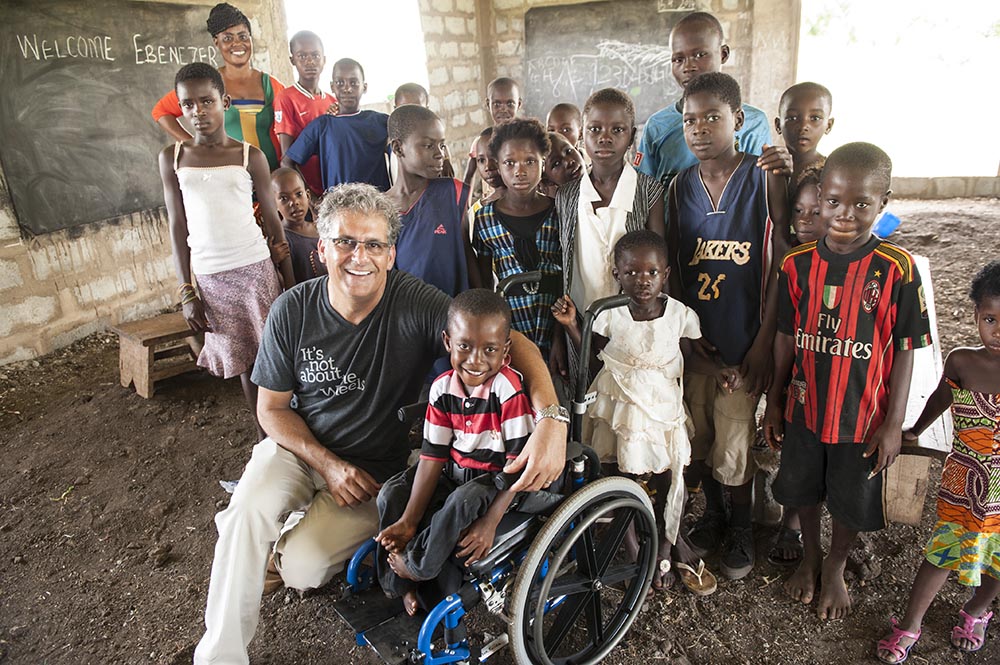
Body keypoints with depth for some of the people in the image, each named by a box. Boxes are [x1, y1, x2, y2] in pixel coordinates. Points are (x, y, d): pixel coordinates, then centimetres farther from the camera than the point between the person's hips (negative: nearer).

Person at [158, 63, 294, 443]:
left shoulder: (249, 155, 0)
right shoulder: (172, 158, 4)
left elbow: (273, 221, 2)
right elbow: (178, 227, 5)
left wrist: (290, 283, 0)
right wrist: (187, 293, 2)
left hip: (255, 268, -1)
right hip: (209, 277, 2)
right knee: (243, 362, 10)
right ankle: (263, 436, 25)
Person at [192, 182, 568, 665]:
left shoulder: (416, 305, -21)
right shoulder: (293, 311, -13)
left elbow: (512, 343, -29)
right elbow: (273, 409, -2)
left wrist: (550, 418, -47)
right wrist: (328, 465, -17)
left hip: (378, 467, -2)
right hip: (301, 447, 2)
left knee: (300, 567, -16)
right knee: (248, 511, -25)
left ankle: (304, 525, 22)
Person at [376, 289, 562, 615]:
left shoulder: (510, 389, -25)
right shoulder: (443, 388, -8)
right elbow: (433, 455, -7)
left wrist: (490, 521, -26)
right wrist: (408, 521, -11)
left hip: (499, 479, -6)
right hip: (456, 471, 6)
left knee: (462, 502, -33)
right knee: (391, 493, -7)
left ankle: (417, 567, -5)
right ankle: (402, 588, 5)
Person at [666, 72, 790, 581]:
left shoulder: (765, 178, -7)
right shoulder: (679, 186, 2)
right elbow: (670, 264, 7)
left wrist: (764, 342, -11)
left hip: (742, 342, -3)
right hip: (690, 340, 3)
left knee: (733, 451, 7)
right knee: (698, 442, 16)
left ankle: (740, 528, 35)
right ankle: (712, 514, 43)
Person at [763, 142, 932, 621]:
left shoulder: (896, 268, -14)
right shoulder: (798, 264, -8)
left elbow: (905, 350, -9)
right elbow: (786, 337, 1)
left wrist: (894, 423, -8)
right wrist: (775, 402, 5)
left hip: (863, 415, -2)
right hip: (804, 407, 2)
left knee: (852, 499, 15)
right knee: (804, 489, 20)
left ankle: (835, 569, 44)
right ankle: (810, 557, 48)